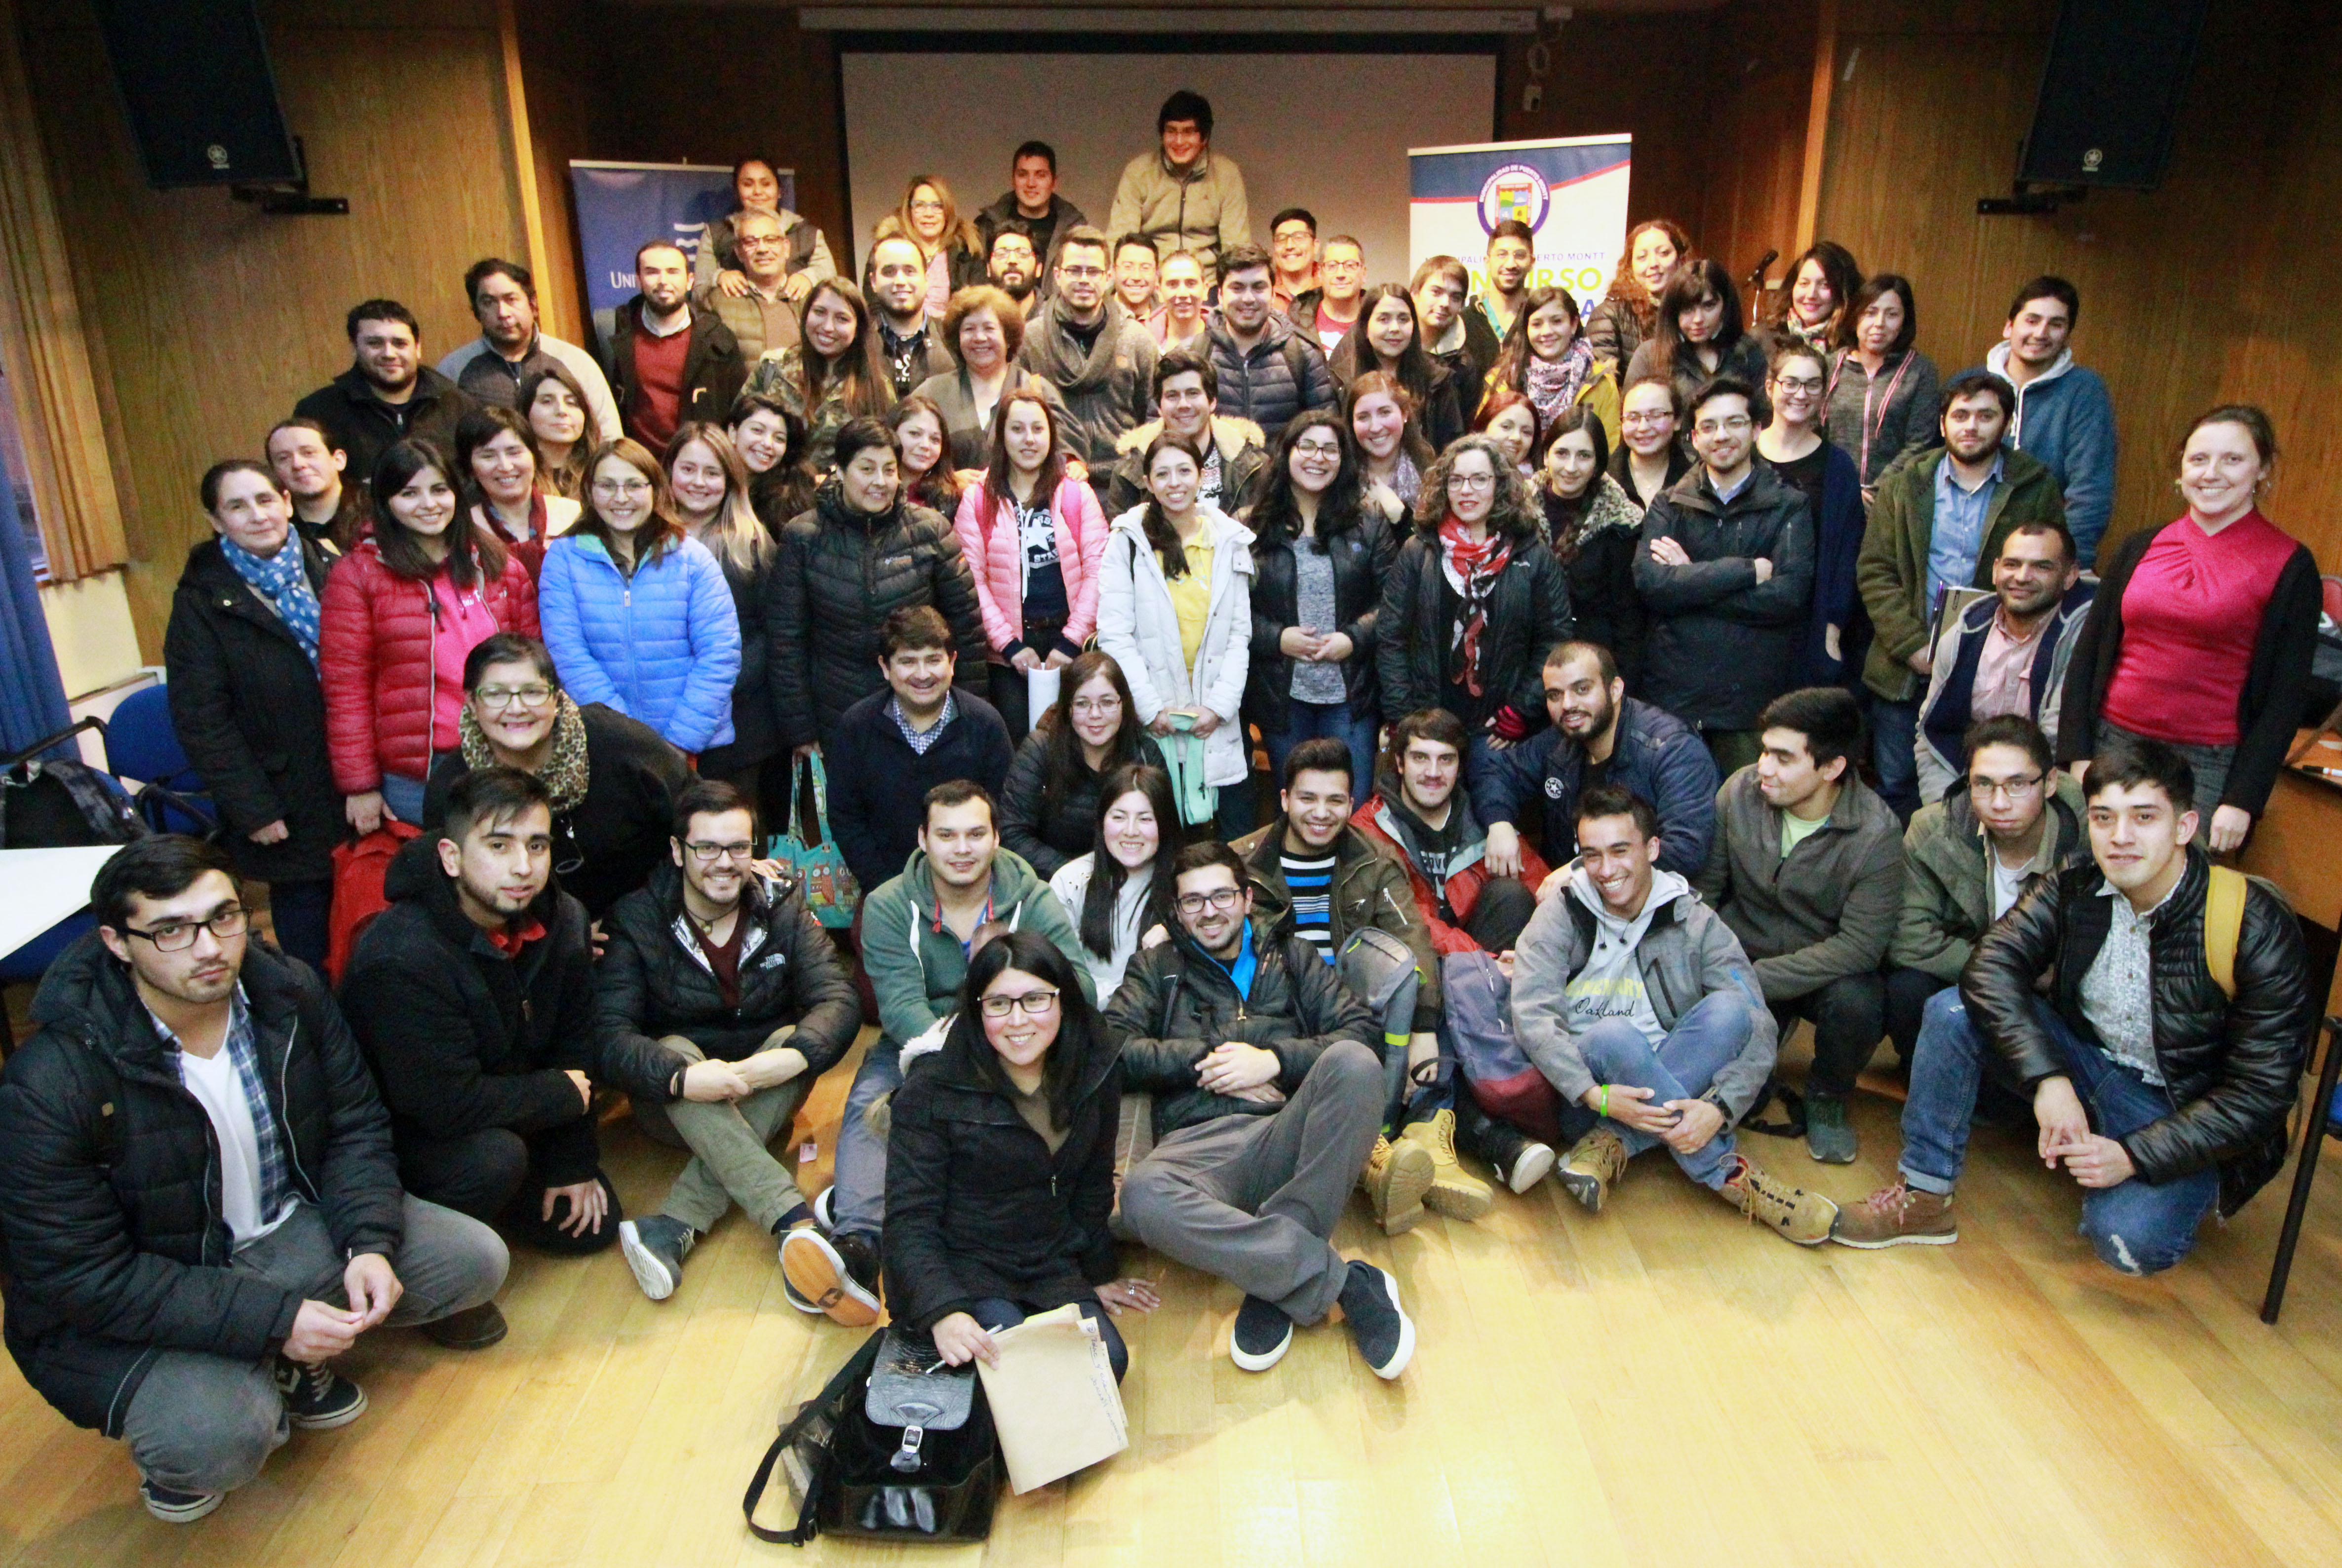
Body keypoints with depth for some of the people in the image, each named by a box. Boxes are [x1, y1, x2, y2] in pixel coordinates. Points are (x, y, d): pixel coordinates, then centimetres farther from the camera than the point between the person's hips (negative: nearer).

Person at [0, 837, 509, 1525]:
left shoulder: (290, 992, -11)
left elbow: (357, 1125, 0)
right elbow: (84, 1278, -22)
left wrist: (371, 1244, -17)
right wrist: (270, 1318, -28)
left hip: (294, 1227, 5)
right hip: (128, 1306, -5)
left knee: (476, 1260, -8)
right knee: (218, 1439, -32)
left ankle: (293, 1363, 12)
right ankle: (168, 1451, 7)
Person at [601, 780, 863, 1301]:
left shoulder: (782, 906, -4)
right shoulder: (636, 920, -9)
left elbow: (839, 999, -15)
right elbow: (610, 1032, -21)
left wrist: (794, 1056, -36)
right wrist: (687, 1075, -38)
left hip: (764, 1097, 2)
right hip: (676, 1103, -1)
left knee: (796, 1040, -27)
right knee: (674, 1049, -31)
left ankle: (674, 1228, -38)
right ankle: (798, 1226, -47)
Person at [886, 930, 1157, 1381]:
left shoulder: (1096, 1072, -1)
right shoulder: (933, 1088, -14)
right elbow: (909, 1218, -15)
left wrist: (1101, 1273, 22)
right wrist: (942, 1311, -29)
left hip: (1054, 1271, 4)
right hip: (961, 1271, -4)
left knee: (1107, 1360, -20)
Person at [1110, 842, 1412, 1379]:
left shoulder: (1290, 957, 25)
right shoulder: (1157, 968, 25)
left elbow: (1359, 1030, 10)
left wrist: (1274, 1060, -3)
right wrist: (1206, 1057, 0)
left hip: (1286, 1132, 1)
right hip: (1198, 1142, -1)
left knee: (1354, 1063, -31)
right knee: (1142, 1194, -37)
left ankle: (1276, 1282, -28)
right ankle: (1343, 1281, -30)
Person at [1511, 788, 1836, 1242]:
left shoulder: (1697, 925, 0)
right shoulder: (1560, 917, -2)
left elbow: (1759, 1029, -9)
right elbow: (1533, 1016, -15)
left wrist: (1720, 1109, -28)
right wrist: (1599, 1095, -30)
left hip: (1671, 1091, 2)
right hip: (1584, 1088, -2)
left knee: (1728, 1009, -24)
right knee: (1613, 1036, -34)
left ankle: (1610, 1146, -26)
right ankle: (1727, 1174, -23)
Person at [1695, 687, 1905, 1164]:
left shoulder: (1876, 834, -20)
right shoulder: (1740, 792, -12)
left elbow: (1859, 946, -22)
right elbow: (1704, 888, -1)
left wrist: (1753, 980, -26)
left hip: (1825, 972, -1)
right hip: (1742, 955, 2)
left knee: (1856, 1002, -34)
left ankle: (1827, 1098, 1)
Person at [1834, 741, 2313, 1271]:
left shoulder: (2258, 930, -20)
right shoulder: (2074, 889, -9)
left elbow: (2261, 1093, -19)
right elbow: (1990, 968, -20)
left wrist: (2135, 1156, -26)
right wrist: (2049, 1078, -33)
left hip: (2184, 1112, -4)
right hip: (2082, 1062, 4)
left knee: (2128, 1240, -30)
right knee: (1952, 1013, -18)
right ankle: (1925, 1200, -11)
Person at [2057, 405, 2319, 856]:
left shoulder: (2288, 566, 0)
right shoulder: (2140, 548, 9)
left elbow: (2287, 695, -2)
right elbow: (2088, 655, 9)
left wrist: (2243, 799, -8)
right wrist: (2078, 758, 1)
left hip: (2207, 767, -3)